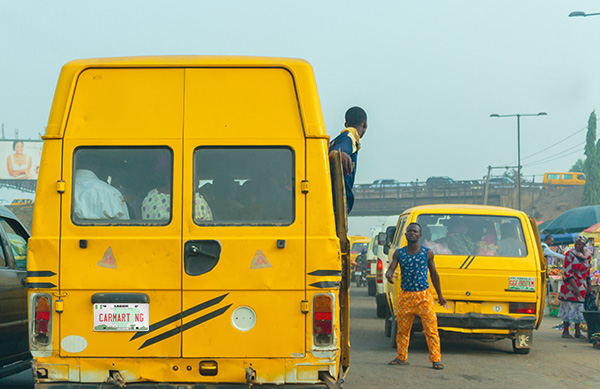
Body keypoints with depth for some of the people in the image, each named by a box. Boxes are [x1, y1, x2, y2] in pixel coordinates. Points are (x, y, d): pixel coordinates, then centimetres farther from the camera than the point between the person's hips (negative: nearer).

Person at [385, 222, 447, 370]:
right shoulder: (399, 253, 5)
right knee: (402, 329, 8)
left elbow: (434, 274, 9)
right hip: (405, 296, 2)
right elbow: (391, 268, -5)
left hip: (424, 296, -2)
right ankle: (402, 357, 23)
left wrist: (440, 296, 12)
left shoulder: (427, 253, 3)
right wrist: (388, 275, -30)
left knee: (431, 329, -5)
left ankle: (436, 359, 2)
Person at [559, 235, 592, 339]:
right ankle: (565, 331, 5)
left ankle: (577, 331, 14)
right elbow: (567, 272, -13)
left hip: (582, 286, 5)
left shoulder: (588, 255, 5)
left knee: (579, 307, 7)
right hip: (570, 285, -5)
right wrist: (575, 287, -18)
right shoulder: (570, 254, -11)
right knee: (569, 306, -3)